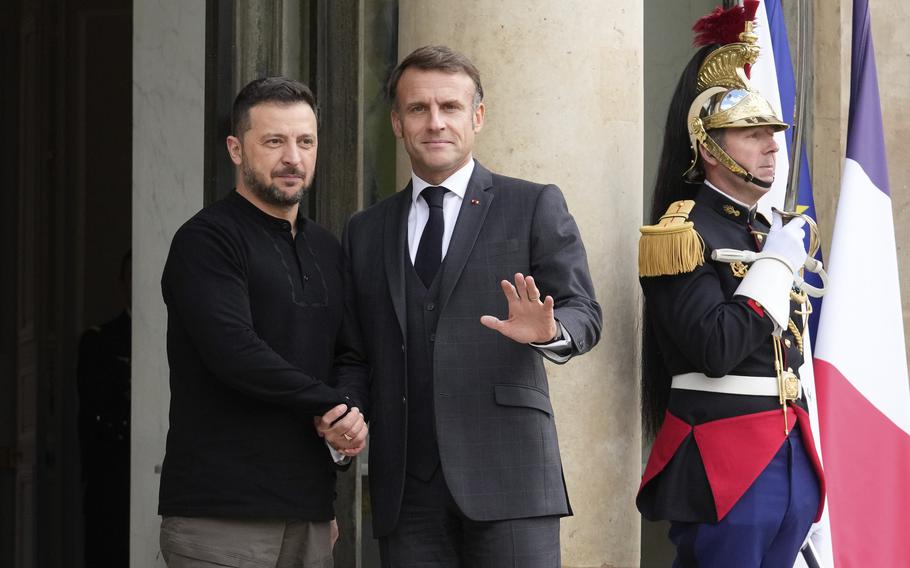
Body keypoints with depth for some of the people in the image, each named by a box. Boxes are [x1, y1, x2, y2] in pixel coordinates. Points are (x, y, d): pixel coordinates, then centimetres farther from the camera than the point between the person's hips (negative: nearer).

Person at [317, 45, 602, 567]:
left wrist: (550, 332, -21)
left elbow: (583, 311, 1)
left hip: (506, 477, -3)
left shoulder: (535, 207, 8)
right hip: (406, 487, 3)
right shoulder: (365, 231, 17)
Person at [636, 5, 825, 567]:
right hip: (724, 459, -8)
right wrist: (778, 262, -14)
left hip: (790, 453, 8)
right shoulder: (685, 232, -10)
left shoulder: (772, 230, 16)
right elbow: (715, 349, -21)